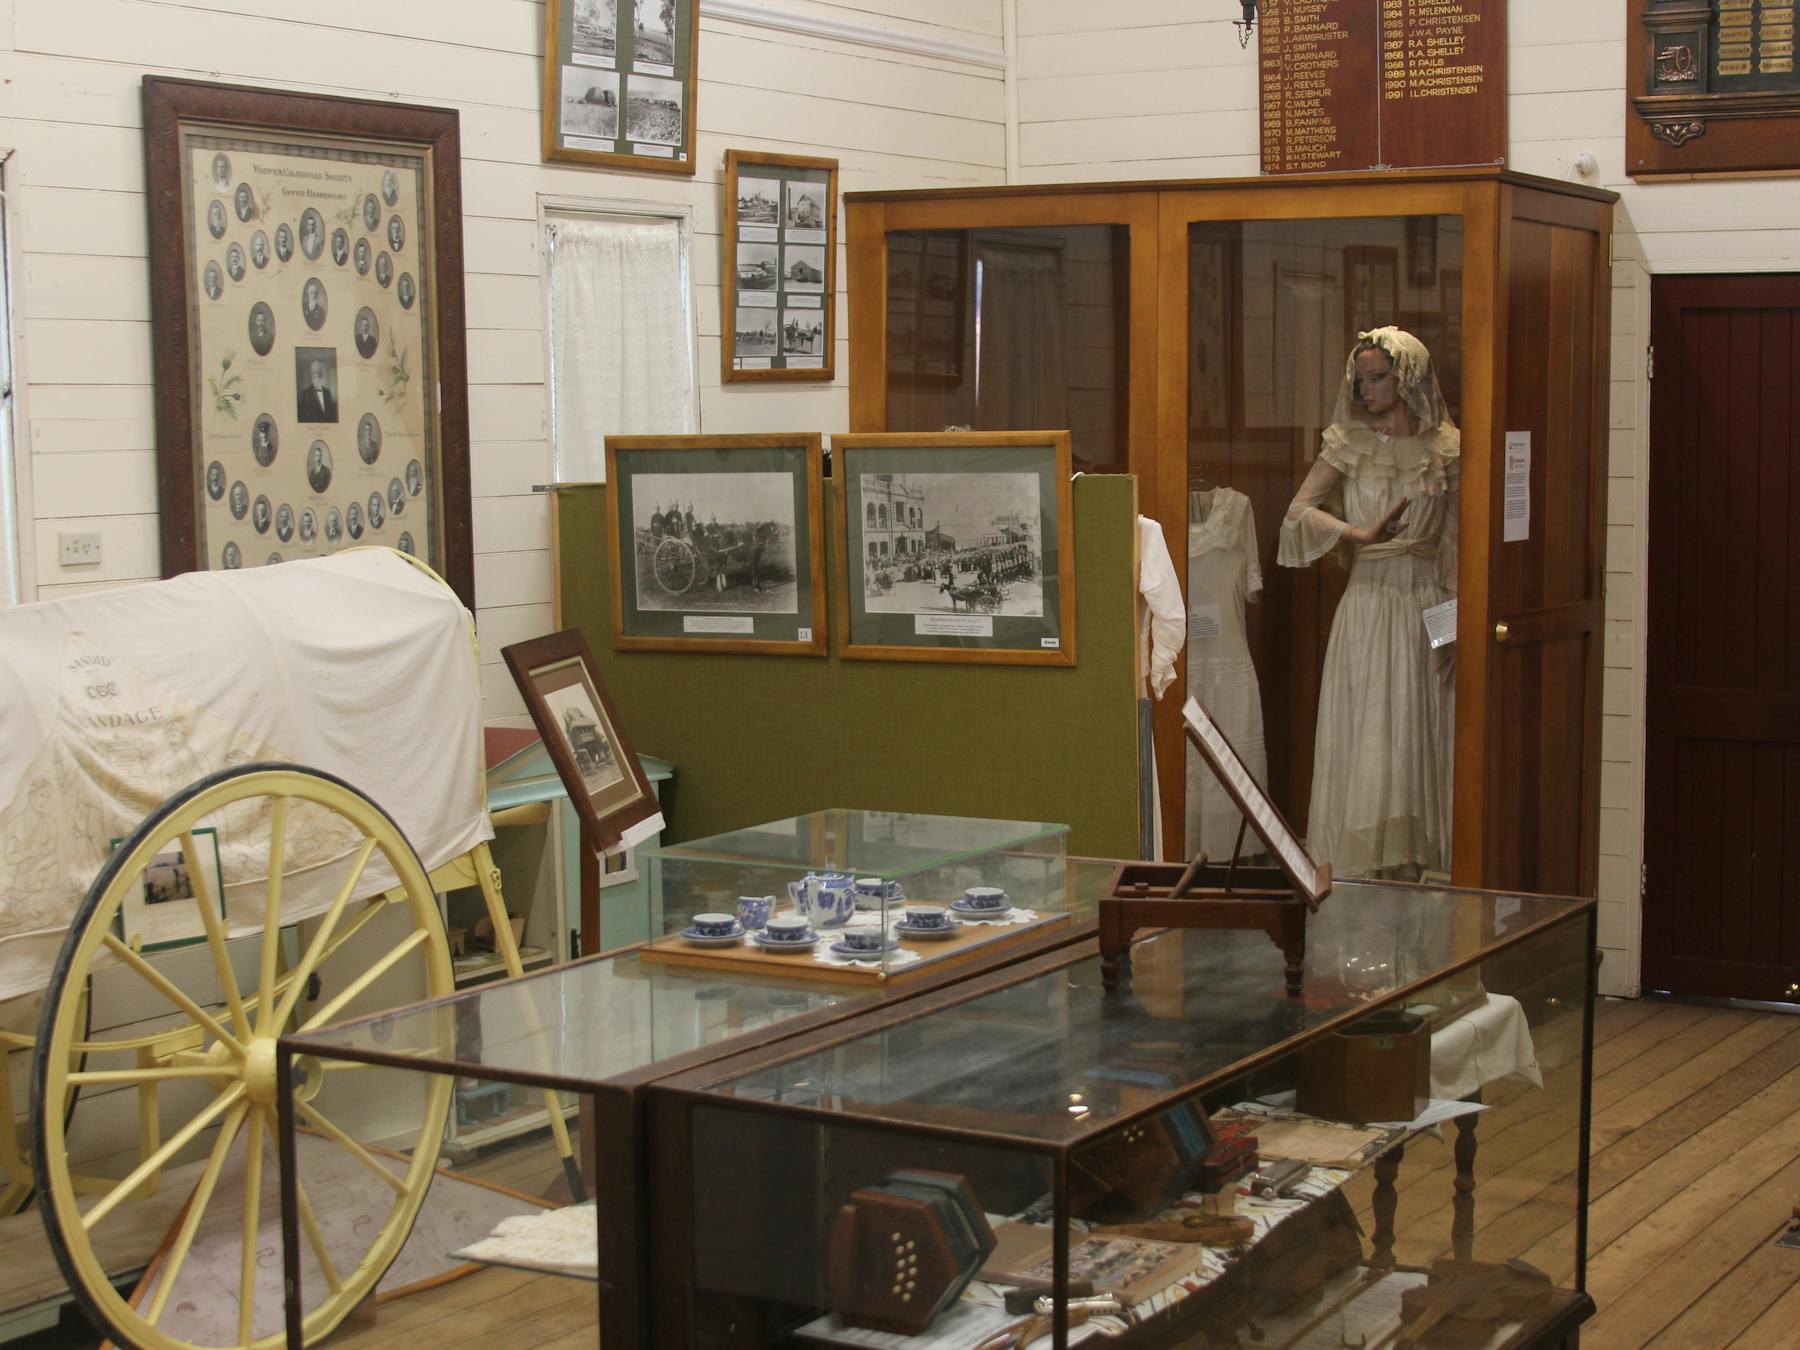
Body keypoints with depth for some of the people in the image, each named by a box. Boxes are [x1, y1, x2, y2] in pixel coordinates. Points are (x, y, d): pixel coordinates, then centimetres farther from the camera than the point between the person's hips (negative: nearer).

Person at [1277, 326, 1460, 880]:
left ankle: (1410, 865, 7)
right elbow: (1299, 512, -7)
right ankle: (1362, 868, 1)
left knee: (1417, 739, 0)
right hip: (1366, 602, 0)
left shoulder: (1447, 450, 5)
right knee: (1361, 739, -3)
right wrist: (1361, 535, -24)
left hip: (1427, 609, 0)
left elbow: (1455, 545, 5)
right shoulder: (1347, 445, 5)